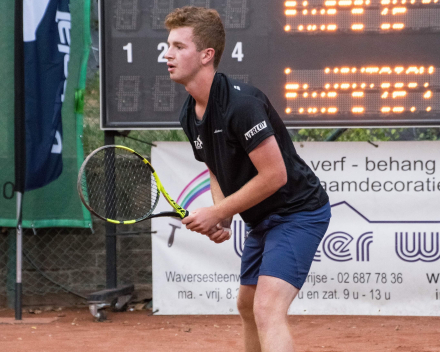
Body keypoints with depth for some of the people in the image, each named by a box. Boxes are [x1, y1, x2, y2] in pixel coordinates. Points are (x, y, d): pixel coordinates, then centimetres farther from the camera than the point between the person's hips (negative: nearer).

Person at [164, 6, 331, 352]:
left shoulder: (240, 103, -26)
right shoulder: (191, 115, 4)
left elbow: (274, 175, -26)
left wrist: (217, 213, -18)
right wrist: (221, 216, -2)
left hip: (298, 211, -10)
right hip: (262, 221, 10)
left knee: (268, 310, -24)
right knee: (248, 306, 21)